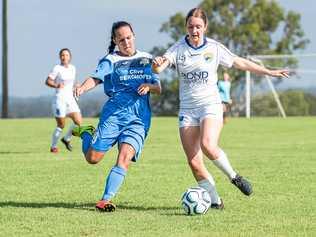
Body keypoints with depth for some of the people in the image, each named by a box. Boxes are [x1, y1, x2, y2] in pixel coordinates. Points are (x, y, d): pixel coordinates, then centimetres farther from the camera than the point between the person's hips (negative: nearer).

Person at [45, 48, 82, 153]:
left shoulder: (72, 68, 11)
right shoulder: (57, 68, -8)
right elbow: (47, 81, -11)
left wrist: (74, 89, 8)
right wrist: (56, 85, -28)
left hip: (70, 99, 6)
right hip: (59, 100, -6)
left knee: (79, 122, -6)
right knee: (61, 126, -3)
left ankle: (66, 139, 17)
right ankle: (53, 146, 16)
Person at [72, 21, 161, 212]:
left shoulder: (147, 60, 17)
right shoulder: (110, 60, 5)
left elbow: (158, 88, 17)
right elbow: (96, 78, -10)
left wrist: (149, 86, -7)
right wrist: (83, 88, -32)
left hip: (139, 118, 2)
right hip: (114, 113, -2)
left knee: (124, 158, -19)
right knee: (93, 158, -2)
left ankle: (106, 200, -17)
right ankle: (86, 134, 30)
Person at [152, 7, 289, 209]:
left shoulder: (214, 48, 0)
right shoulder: (178, 49, -1)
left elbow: (240, 63, 12)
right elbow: (158, 68, -15)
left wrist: (269, 72, 16)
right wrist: (157, 64, -40)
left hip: (211, 104, -2)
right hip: (187, 108, 2)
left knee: (208, 146, -29)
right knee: (194, 162, -6)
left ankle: (234, 176, -4)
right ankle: (215, 201, 8)